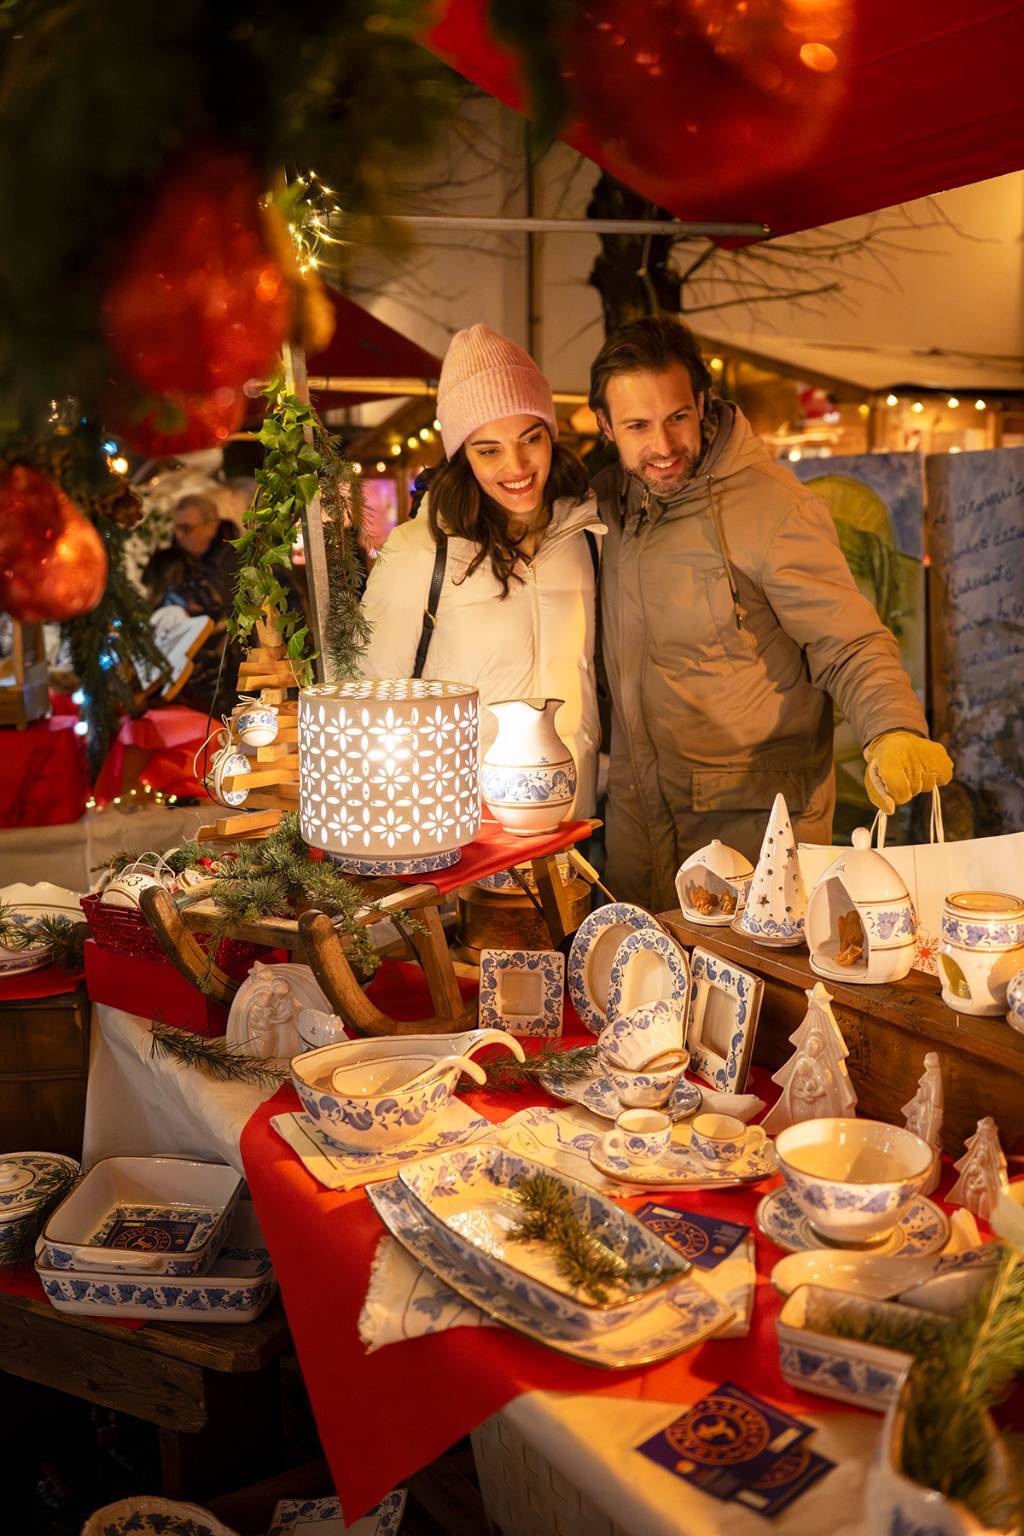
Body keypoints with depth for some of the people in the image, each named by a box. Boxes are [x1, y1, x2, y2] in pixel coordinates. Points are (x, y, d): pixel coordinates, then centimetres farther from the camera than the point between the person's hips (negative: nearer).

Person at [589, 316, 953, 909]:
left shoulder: (774, 508, -17)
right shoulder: (609, 495, 3)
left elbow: (851, 646, -17)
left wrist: (896, 733, -36)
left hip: (755, 821, -6)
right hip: (638, 815, 6)